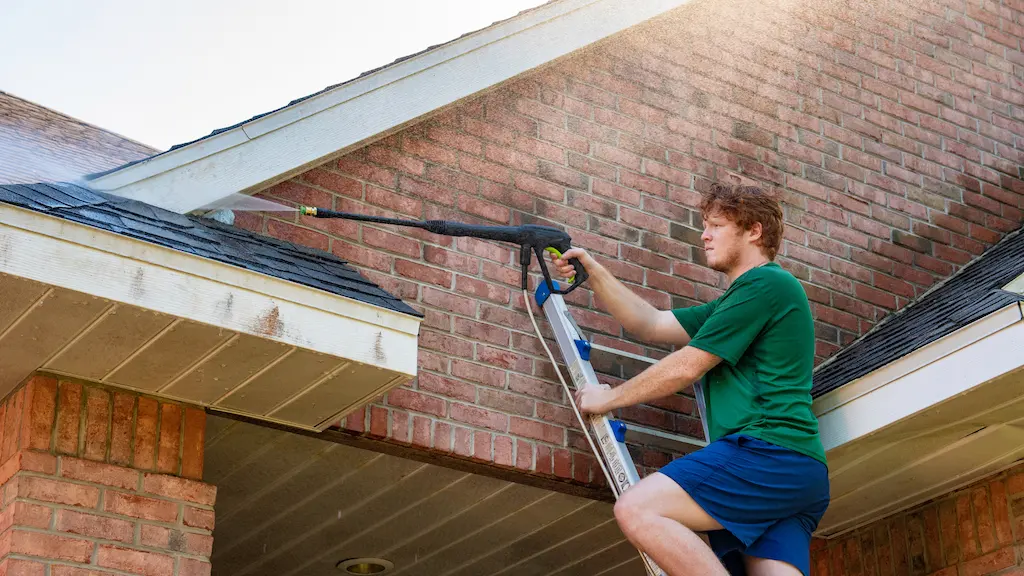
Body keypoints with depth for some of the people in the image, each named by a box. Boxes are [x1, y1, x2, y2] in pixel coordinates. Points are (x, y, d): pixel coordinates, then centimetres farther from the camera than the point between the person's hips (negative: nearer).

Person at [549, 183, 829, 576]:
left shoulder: (766, 283, -1)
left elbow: (685, 368, -4)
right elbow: (652, 325, 26)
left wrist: (609, 397, 7)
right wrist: (593, 273, 20)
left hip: (768, 451, -10)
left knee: (637, 510, -22)